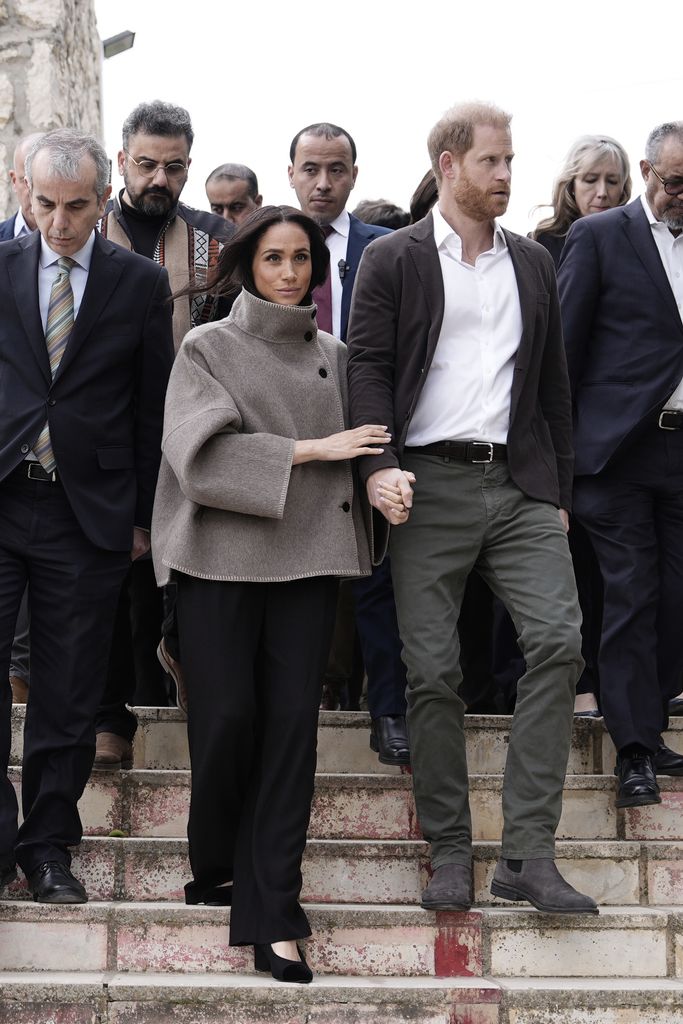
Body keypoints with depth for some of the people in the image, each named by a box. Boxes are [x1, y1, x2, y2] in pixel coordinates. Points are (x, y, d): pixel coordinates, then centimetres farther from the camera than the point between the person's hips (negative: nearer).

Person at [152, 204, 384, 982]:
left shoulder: (331, 355, 15)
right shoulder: (208, 348, 4)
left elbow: (359, 450, 21)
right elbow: (203, 451, -9)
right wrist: (311, 450, -11)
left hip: (307, 558, 3)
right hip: (221, 558, -3)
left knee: (292, 727, -4)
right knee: (227, 719, -5)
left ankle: (270, 918, -3)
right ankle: (215, 868, 22)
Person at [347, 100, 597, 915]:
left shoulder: (532, 264, 17)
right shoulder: (393, 260, 5)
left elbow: (553, 383, 19)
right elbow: (367, 366, -3)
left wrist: (559, 494, 14)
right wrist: (378, 466, -17)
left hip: (520, 486, 3)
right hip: (430, 485, -3)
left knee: (558, 639, -14)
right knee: (432, 669, -2)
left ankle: (528, 853, -10)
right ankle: (449, 853, 10)